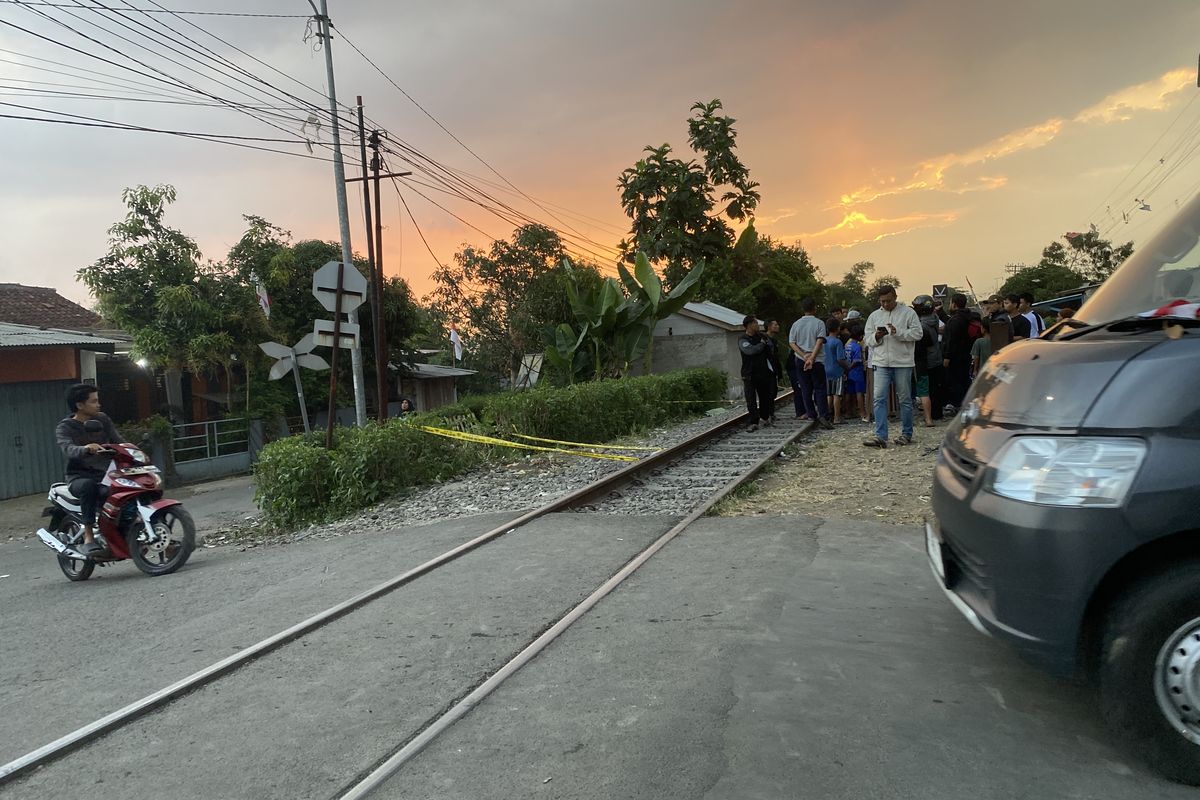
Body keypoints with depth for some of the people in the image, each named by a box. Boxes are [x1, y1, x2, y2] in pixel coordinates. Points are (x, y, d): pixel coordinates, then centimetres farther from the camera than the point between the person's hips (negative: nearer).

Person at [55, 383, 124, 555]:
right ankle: (88, 537, -29)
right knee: (88, 486, -38)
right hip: (80, 476, -3)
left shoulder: (103, 419, 12)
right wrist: (85, 449, -44)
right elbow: (68, 449, -21)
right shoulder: (64, 428, 0)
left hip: (106, 473, 3)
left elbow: (118, 441, 3)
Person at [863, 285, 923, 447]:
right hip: (881, 363, 2)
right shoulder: (874, 316, 12)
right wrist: (876, 337, -9)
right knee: (879, 399, -7)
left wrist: (898, 332, -18)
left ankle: (906, 434, 18)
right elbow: (868, 340, 12)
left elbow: (918, 333, -6)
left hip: (903, 363, -2)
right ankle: (880, 437, -8)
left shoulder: (908, 312, 1)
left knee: (905, 399, 6)